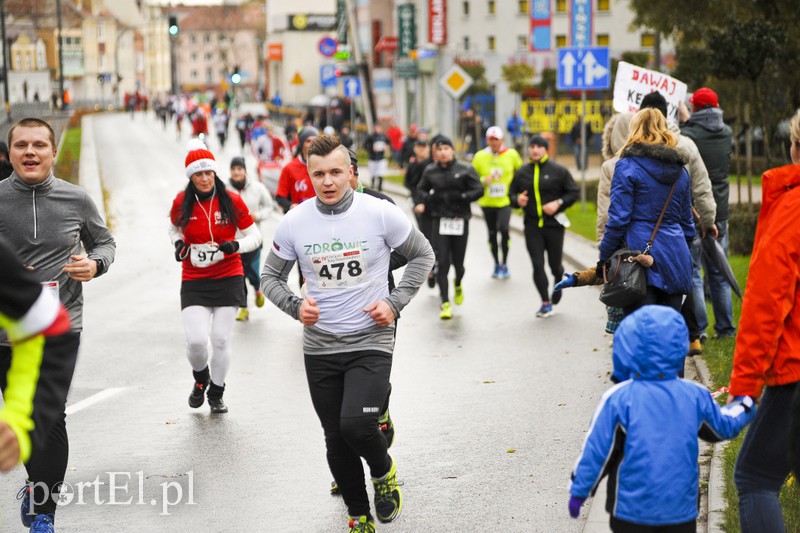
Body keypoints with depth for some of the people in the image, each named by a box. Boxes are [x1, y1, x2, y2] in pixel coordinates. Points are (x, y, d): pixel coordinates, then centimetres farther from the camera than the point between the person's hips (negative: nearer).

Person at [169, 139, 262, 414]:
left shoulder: (232, 201, -6)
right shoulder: (182, 203, -2)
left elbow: (254, 236, 2)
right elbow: (175, 229, 18)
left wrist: (236, 245, -18)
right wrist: (178, 243, -4)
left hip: (228, 278, 0)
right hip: (194, 282, 0)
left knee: (221, 340, 2)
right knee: (196, 341, -12)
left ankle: (216, 393, 26)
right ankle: (200, 379, 23)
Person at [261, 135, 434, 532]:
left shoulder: (380, 213, -9)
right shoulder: (294, 222, -4)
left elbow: (422, 255, 5)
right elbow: (270, 276, 9)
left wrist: (395, 302, -6)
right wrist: (296, 307, -10)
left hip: (370, 341, -3)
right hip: (319, 347, 3)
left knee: (355, 425, -22)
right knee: (337, 442, 8)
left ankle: (383, 471, 11)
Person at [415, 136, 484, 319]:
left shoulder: (465, 169, -2)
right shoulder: (430, 171, 4)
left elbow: (479, 190, -3)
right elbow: (420, 189, 18)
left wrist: (459, 197, -16)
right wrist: (428, 198, -3)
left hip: (460, 220, -1)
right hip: (440, 221, 1)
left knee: (458, 262, 6)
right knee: (442, 263, -7)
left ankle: (458, 284, 42)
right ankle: (445, 303, 0)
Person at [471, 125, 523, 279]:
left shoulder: (511, 154, -2)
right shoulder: (480, 156, -1)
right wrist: (483, 181, -14)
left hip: (505, 201, -2)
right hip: (487, 202, 2)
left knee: (504, 229, -20)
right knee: (492, 234, 11)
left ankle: (504, 264, -4)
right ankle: (497, 265, 28)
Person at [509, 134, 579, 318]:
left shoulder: (558, 171, -1)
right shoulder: (522, 173, 7)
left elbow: (573, 192, 0)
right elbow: (512, 194, 14)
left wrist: (558, 203, -14)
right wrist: (517, 200, -8)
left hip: (554, 224, -2)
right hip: (532, 225, 2)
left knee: (554, 264, 4)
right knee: (537, 265, -4)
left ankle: (560, 279, 40)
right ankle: (545, 303, 5)